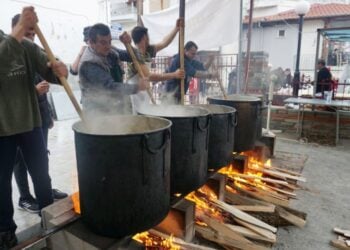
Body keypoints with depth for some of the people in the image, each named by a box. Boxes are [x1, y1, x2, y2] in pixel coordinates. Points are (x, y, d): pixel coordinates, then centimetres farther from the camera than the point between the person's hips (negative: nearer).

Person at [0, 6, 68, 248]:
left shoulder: (29, 47, 3)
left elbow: (50, 74, -5)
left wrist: (59, 69, -27)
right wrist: (20, 29, -35)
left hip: (30, 122, 3)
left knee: (41, 175, 12)